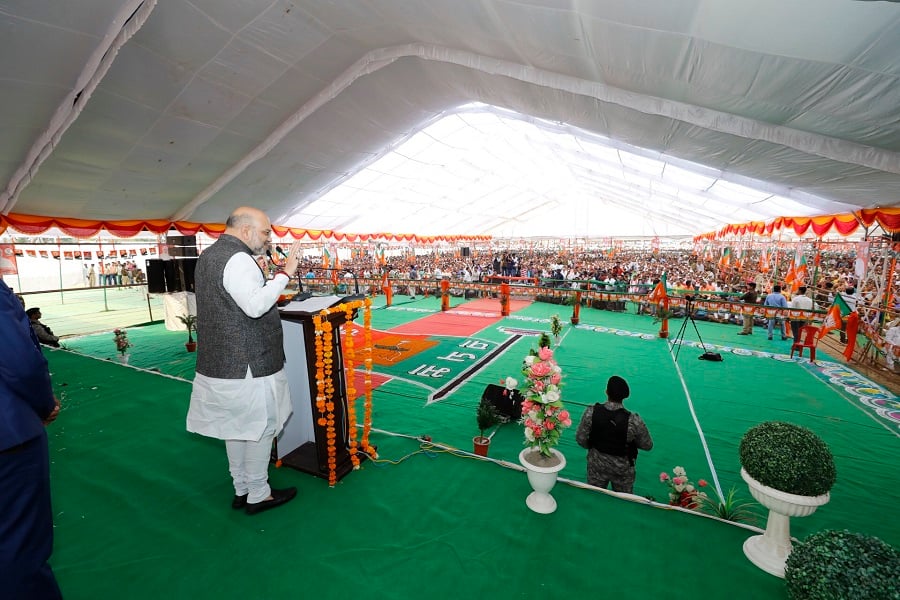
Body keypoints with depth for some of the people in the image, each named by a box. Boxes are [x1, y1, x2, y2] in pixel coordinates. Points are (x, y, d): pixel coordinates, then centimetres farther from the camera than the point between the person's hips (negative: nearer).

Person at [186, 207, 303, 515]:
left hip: (220, 361, 10)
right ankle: (258, 495, 20)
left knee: (236, 427, 18)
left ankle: (241, 490, 33)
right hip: (248, 365, -10)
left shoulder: (208, 255, 15)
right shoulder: (238, 259, -19)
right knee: (261, 428, 5)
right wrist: (285, 273, -26)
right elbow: (255, 306, -31)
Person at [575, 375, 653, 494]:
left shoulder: (591, 412, -26)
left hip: (596, 464, 1)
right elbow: (647, 446, -12)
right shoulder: (634, 421, -30)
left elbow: (580, 439, -14)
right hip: (622, 469, -1)